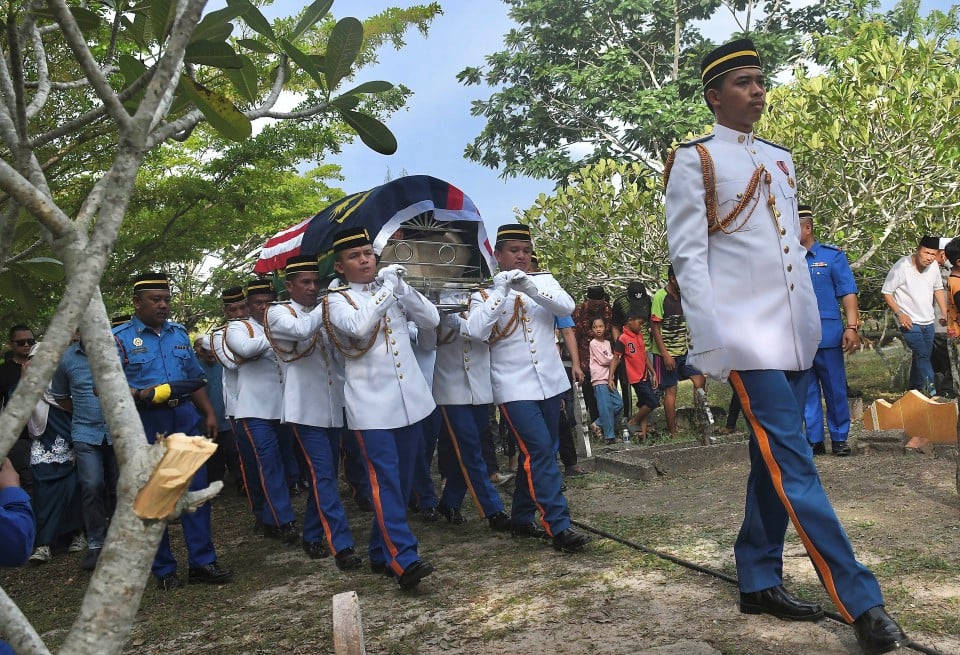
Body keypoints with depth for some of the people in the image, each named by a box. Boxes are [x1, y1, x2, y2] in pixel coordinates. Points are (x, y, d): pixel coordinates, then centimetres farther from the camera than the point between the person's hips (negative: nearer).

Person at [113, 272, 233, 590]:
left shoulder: (179, 333, 14)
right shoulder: (119, 338, -1)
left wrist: (209, 413, 12)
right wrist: (141, 394, -25)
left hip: (185, 418, 4)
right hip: (145, 424, -4)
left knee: (196, 489, 2)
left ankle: (202, 562, 11)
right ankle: (163, 569, 17)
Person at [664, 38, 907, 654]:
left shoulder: (781, 159, 18)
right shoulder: (694, 161, -1)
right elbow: (688, 256, -8)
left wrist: (815, 318, 16)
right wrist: (712, 343, -15)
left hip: (796, 332, 7)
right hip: (748, 335, -7)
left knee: (775, 460, 10)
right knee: (794, 462, -8)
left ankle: (759, 580, 22)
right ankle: (862, 602, -4)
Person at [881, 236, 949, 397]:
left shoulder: (934, 265, 1)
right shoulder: (902, 267, -19)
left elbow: (938, 289, 17)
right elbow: (886, 292, -12)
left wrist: (944, 313, 11)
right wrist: (899, 314, -19)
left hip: (928, 321, 7)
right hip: (909, 322, -7)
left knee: (922, 357, 14)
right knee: (922, 355, -16)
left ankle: (915, 390, 28)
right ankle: (931, 392, -16)